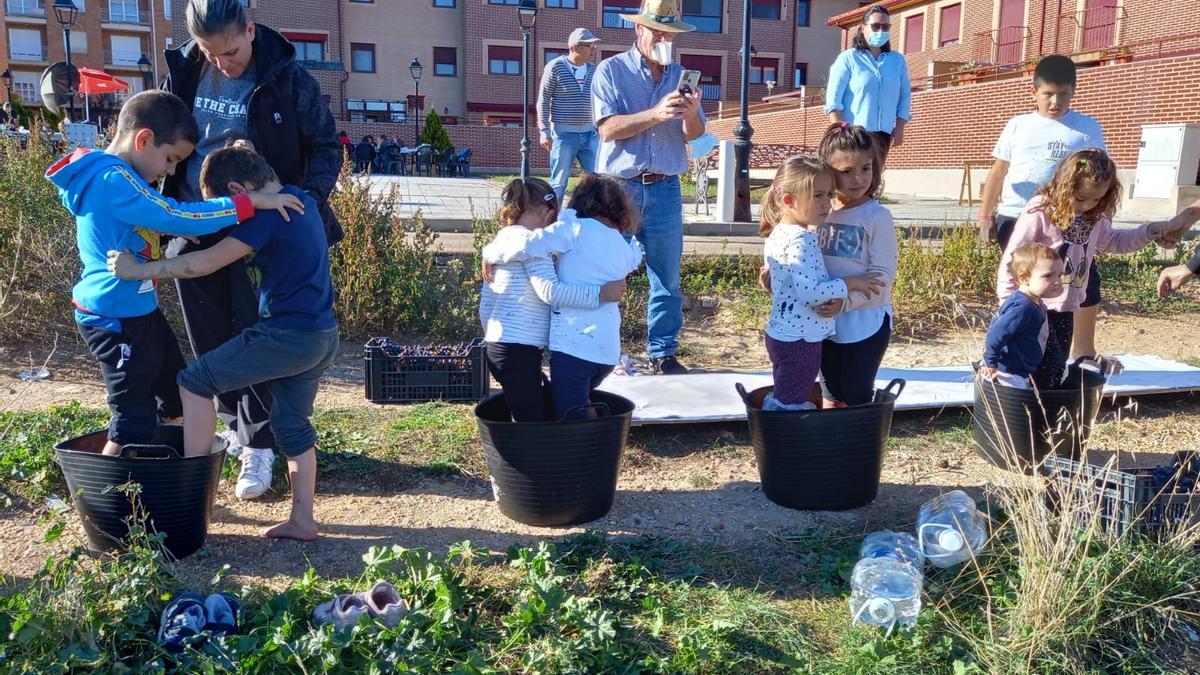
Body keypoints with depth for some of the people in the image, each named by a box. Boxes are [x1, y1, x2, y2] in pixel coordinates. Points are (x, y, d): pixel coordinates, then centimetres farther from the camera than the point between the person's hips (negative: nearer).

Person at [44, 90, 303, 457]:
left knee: (175, 395, 21)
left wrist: (180, 228, 5)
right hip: (117, 317, -11)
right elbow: (179, 217, -28)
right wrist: (252, 201, -26)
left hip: (138, 310, 11)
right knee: (133, 420, -3)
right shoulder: (115, 181, -23)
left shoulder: (112, 175, 10)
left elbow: (157, 217, 25)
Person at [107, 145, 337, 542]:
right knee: (293, 423, 16)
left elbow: (208, 262, -19)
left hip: (288, 337, -10)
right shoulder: (300, 200, 13)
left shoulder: (268, 215, -15)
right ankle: (302, 521, 21)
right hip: (321, 337, 10)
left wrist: (140, 270, -14)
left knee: (195, 381, 1)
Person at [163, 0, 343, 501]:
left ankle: (258, 445, 11)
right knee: (210, 341, 13)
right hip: (194, 228, 4)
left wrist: (312, 194, -20)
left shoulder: (287, 78, -10)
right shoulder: (183, 72, 0)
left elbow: (325, 145, -2)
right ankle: (237, 426, 31)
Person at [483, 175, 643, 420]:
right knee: (576, 409, 24)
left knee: (571, 419, -2)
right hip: (608, 349, 7)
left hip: (573, 344, -7)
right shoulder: (626, 247, 13)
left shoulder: (576, 228, -5)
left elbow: (526, 246, -14)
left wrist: (490, 253, 1)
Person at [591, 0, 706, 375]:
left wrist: (691, 114, -19)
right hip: (618, 188, -3)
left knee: (667, 278, 6)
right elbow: (608, 129, -15)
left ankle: (663, 354, 16)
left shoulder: (680, 76, 11)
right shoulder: (611, 71, -2)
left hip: (664, 190, 3)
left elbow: (693, 134, 3)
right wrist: (656, 113, -26)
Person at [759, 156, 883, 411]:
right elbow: (809, 292, -28)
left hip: (780, 334, 10)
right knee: (788, 406, -1)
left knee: (782, 400, 20)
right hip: (801, 340, -10)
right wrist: (849, 283, -17)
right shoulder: (802, 240, -22)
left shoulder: (778, 233, 9)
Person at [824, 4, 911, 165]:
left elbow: (905, 96, 14)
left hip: (883, 133, 4)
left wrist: (899, 128, 4)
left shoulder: (898, 60, 13)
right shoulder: (848, 58, 0)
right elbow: (834, 97, -7)